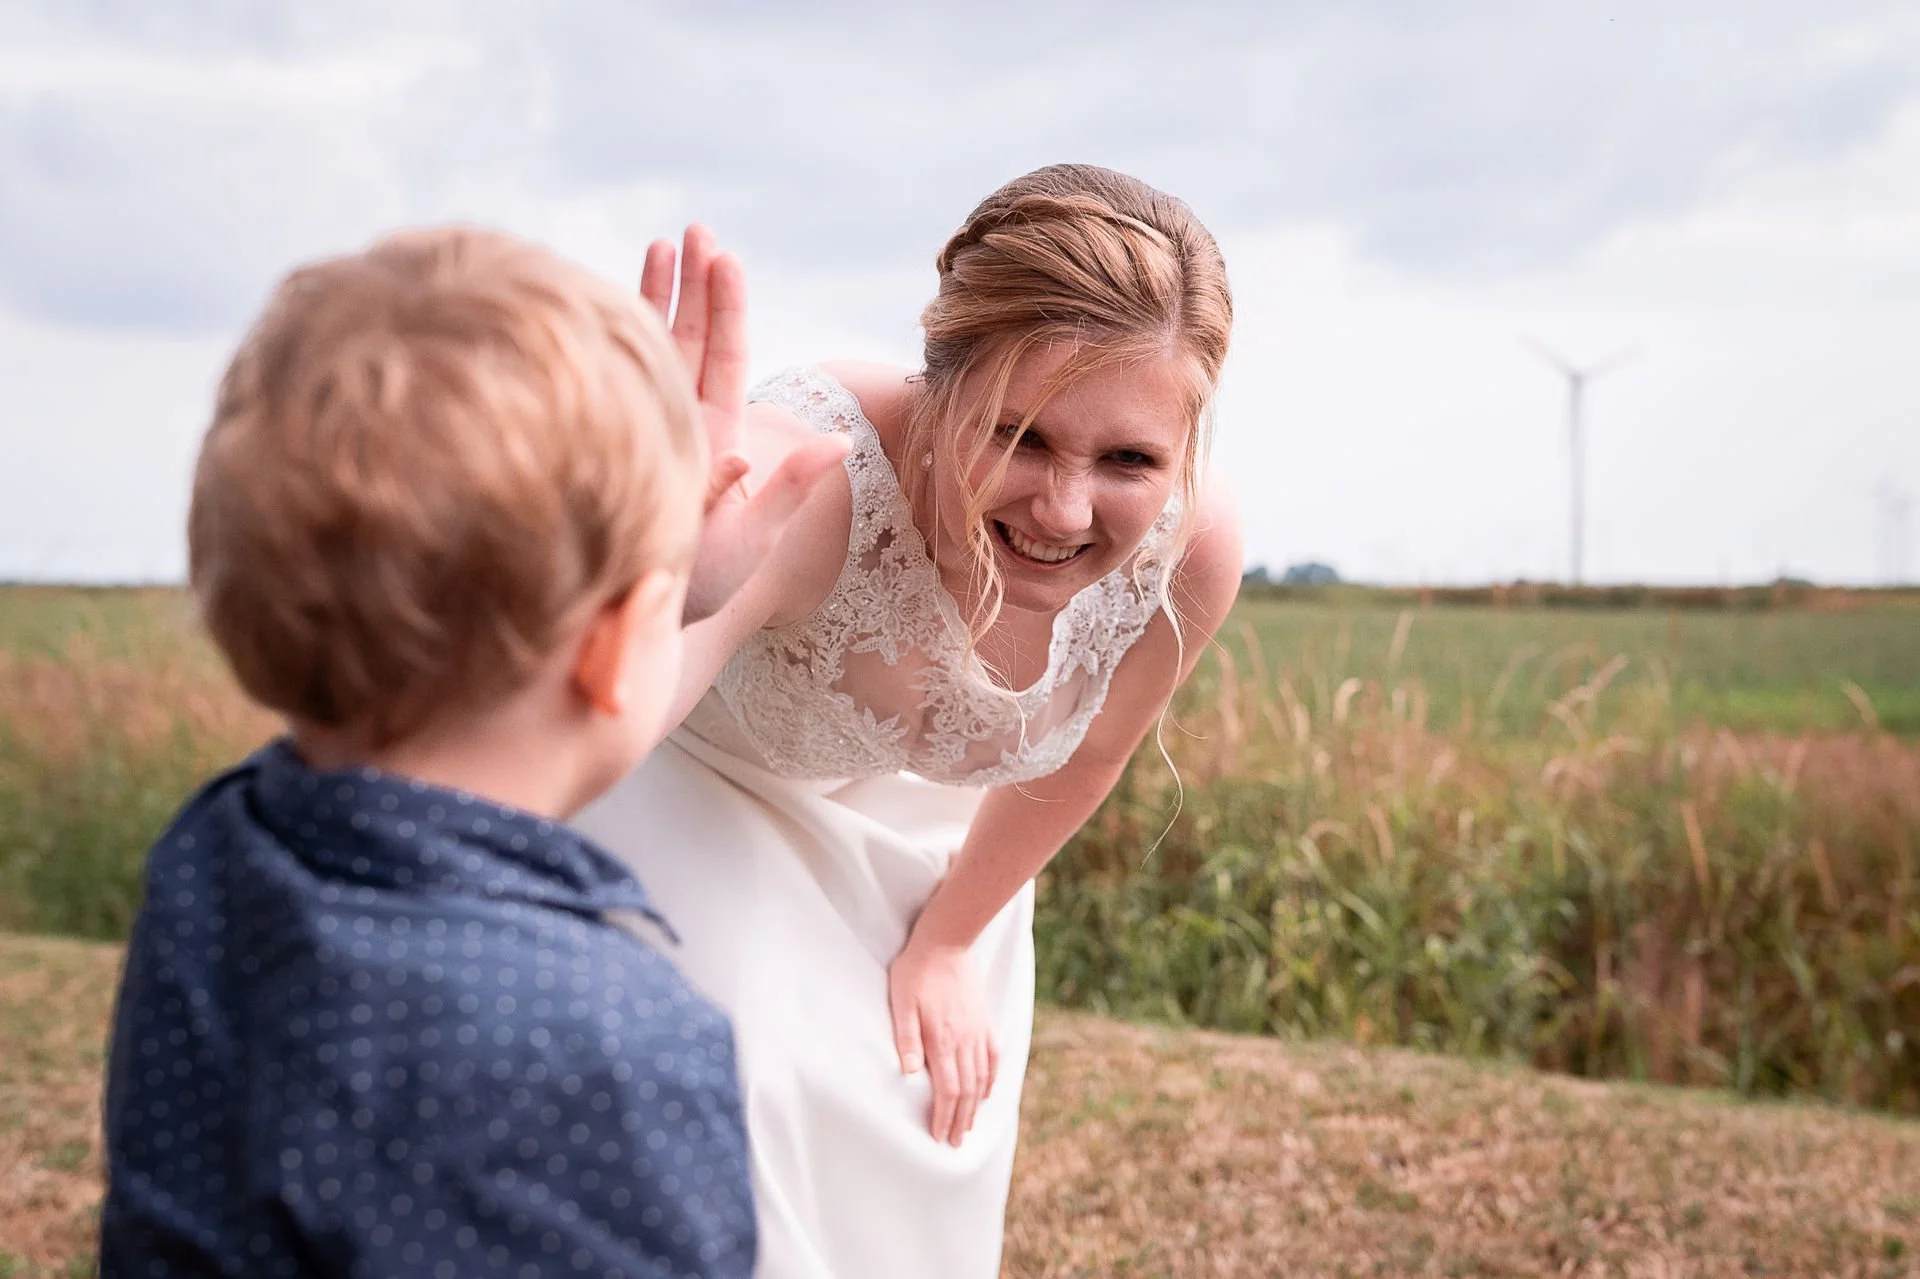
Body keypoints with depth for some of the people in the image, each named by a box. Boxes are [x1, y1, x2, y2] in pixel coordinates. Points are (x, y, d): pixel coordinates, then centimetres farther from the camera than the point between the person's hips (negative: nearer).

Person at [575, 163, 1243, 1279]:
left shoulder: (1191, 551, -30)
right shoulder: (813, 475, -45)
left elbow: (1072, 766, -8)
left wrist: (948, 941, 4)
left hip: (922, 834, 4)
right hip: (697, 788, -4)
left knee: (925, 1176, 16)